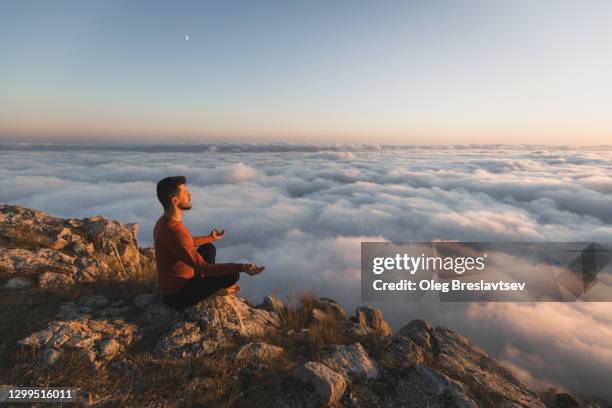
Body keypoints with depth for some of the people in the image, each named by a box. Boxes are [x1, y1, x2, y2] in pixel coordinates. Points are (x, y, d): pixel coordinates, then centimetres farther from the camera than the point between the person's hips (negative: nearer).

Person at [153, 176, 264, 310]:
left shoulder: (165, 222, -1)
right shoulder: (174, 231, -33)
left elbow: (188, 243, 19)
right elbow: (203, 268, -31)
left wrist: (210, 237, 33)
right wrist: (242, 267, -33)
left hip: (172, 283, 9)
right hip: (178, 295, -9)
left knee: (208, 249, 19)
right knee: (232, 275, -17)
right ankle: (214, 289, 14)